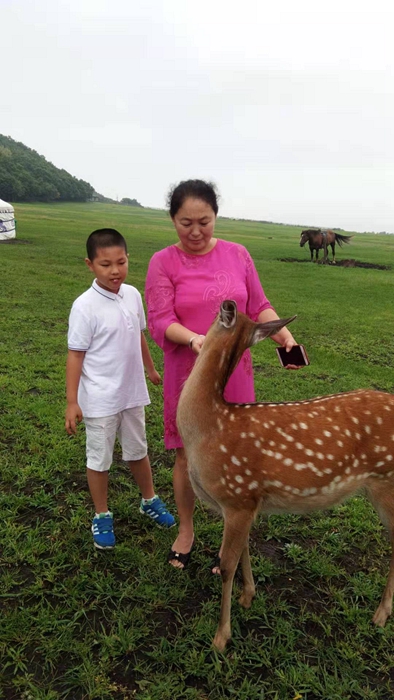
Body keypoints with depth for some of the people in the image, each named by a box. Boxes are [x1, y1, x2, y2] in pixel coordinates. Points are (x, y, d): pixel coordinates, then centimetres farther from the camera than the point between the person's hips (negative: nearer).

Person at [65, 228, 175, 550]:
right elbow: (76, 355, -15)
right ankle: (102, 517, 33)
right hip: (100, 400, -5)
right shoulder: (85, 306, -19)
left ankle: (150, 501, 44)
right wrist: (72, 402, -15)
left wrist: (151, 369, 22)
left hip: (132, 393, 5)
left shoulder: (133, 295, -3)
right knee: (99, 459, 12)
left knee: (138, 450, 22)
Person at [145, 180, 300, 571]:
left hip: (233, 376, 1)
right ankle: (186, 531, 39)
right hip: (187, 378, -1)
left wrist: (285, 336, -14)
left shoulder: (237, 255, 0)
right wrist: (195, 339, -31)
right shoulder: (163, 262, -7)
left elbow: (259, 307, 3)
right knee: (187, 456, 13)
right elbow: (160, 322, -13)